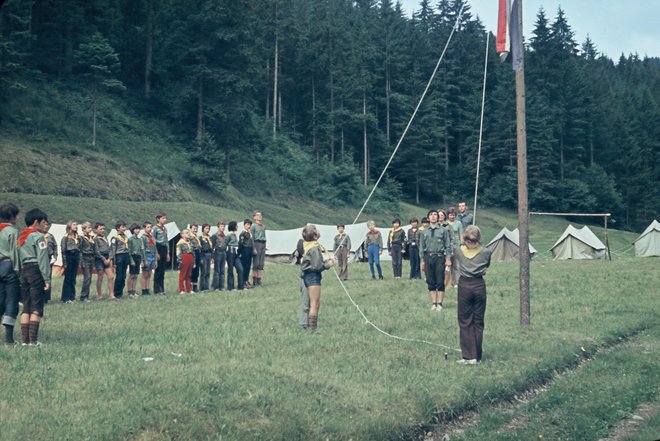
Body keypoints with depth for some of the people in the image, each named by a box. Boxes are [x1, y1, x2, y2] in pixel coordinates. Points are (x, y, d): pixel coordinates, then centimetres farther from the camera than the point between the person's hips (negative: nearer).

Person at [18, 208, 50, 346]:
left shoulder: (21, 236, 16)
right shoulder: (38, 236, -8)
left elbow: (19, 257, 13)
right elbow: (42, 259, -13)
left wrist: (21, 275, 13)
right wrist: (47, 278, -13)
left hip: (24, 271, 8)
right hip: (36, 270, -7)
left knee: (26, 306, 9)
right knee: (36, 307, -5)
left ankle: (24, 340, 7)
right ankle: (33, 340, -8)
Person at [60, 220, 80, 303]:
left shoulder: (77, 237, 14)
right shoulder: (66, 237, -5)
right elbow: (63, 250, -7)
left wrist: (79, 261, 11)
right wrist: (64, 262, -12)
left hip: (76, 257, 6)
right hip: (69, 256, -6)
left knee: (73, 278, 7)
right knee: (67, 278, -4)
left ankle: (72, 297, 12)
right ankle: (65, 298, 0)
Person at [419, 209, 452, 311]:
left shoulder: (443, 230, 2)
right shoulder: (424, 232, 10)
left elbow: (448, 245, 3)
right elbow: (421, 247, 13)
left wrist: (448, 258, -4)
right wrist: (422, 260, 8)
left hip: (439, 257, -3)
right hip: (428, 257, 3)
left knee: (440, 282, -2)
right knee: (430, 282, 5)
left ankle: (439, 303, 4)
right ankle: (433, 303, 12)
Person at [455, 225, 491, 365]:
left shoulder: (459, 251, -7)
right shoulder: (485, 252, -7)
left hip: (464, 285, -1)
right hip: (479, 286, 1)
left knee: (465, 321, 6)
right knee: (478, 322, 9)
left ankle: (468, 356, 3)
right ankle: (477, 356, 12)